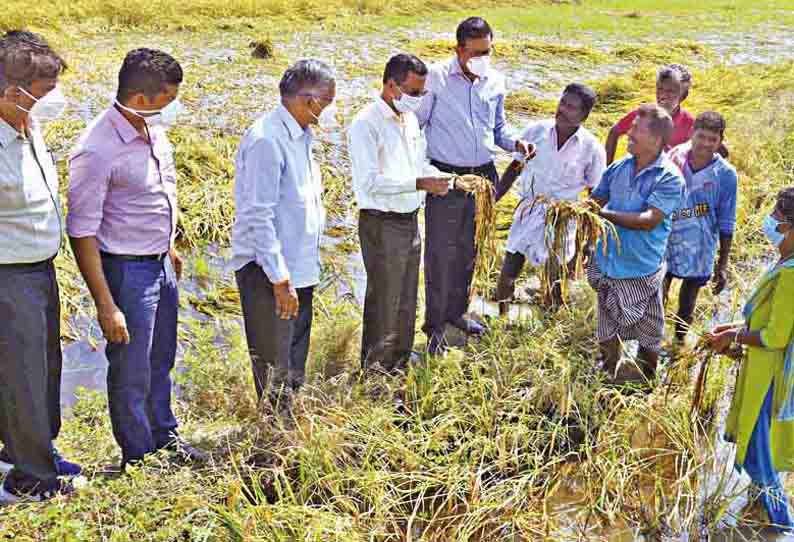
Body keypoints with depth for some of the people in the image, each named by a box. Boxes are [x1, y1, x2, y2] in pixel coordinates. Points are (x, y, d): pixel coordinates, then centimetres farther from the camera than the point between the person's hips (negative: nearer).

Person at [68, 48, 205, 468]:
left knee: (161, 361, 23)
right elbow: (82, 233, -22)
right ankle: (137, 457, 27)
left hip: (161, 264, 8)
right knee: (132, 372, 8)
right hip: (126, 271, -8)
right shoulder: (97, 151, -24)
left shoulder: (153, 129, 0)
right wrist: (106, 306, -21)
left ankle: (164, 435, 43)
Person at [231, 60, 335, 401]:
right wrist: (281, 280, -23)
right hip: (269, 273, -10)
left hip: (299, 269, 10)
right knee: (275, 373, -1)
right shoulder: (267, 140, -19)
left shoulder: (300, 136, 11)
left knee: (295, 368, 19)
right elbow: (259, 216, -23)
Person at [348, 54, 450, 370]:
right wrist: (420, 184, -29)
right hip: (382, 224, -8)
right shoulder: (366, 125, -17)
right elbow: (369, 181, -25)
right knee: (383, 299, 1)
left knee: (407, 295, 19)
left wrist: (439, 178, 1)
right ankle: (376, 367, 14)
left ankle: (401, 356, 34)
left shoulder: (410, 119, 10)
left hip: (410, 220, 8)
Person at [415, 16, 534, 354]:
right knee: (440, 253, 0)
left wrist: (515, 144, -5)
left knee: (468, 251, 16)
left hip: (483, 177, 5)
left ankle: (456, 311, 34)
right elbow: (415, 123, -6)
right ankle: (435, 325, 13)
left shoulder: (495, 83, 5)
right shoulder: (437, 78, -10)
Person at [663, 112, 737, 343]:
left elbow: (726, 224, -6)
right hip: (665, 243, 1)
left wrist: (722, 265, -5)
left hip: (698, 251, -1)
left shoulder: (726, 175, -13)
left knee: (686, 306, 16)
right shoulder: (672, 159, -9)